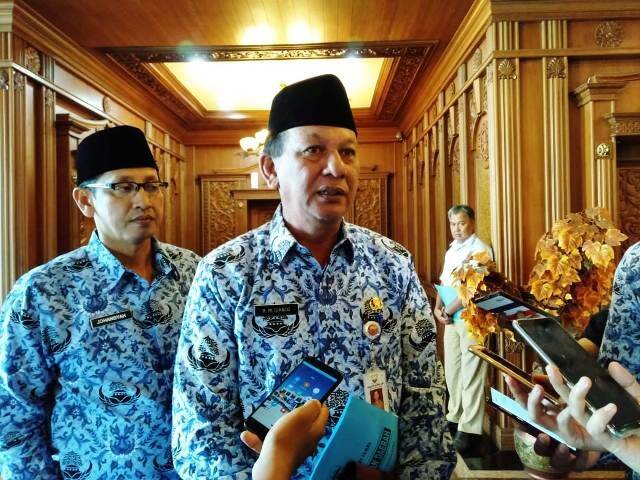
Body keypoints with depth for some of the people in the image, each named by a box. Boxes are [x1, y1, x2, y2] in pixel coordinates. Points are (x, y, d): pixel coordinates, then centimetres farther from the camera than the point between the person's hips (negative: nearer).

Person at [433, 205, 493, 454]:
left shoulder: (480, 249, -10)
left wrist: (448, 310, -13)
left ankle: (470, 430, 0)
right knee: (452, 371, 13)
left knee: (471, 374, -4)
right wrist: (438, 307, 1)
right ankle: (454, 419, 25)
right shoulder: (451, 251, 16)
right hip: (452, 318, 8)